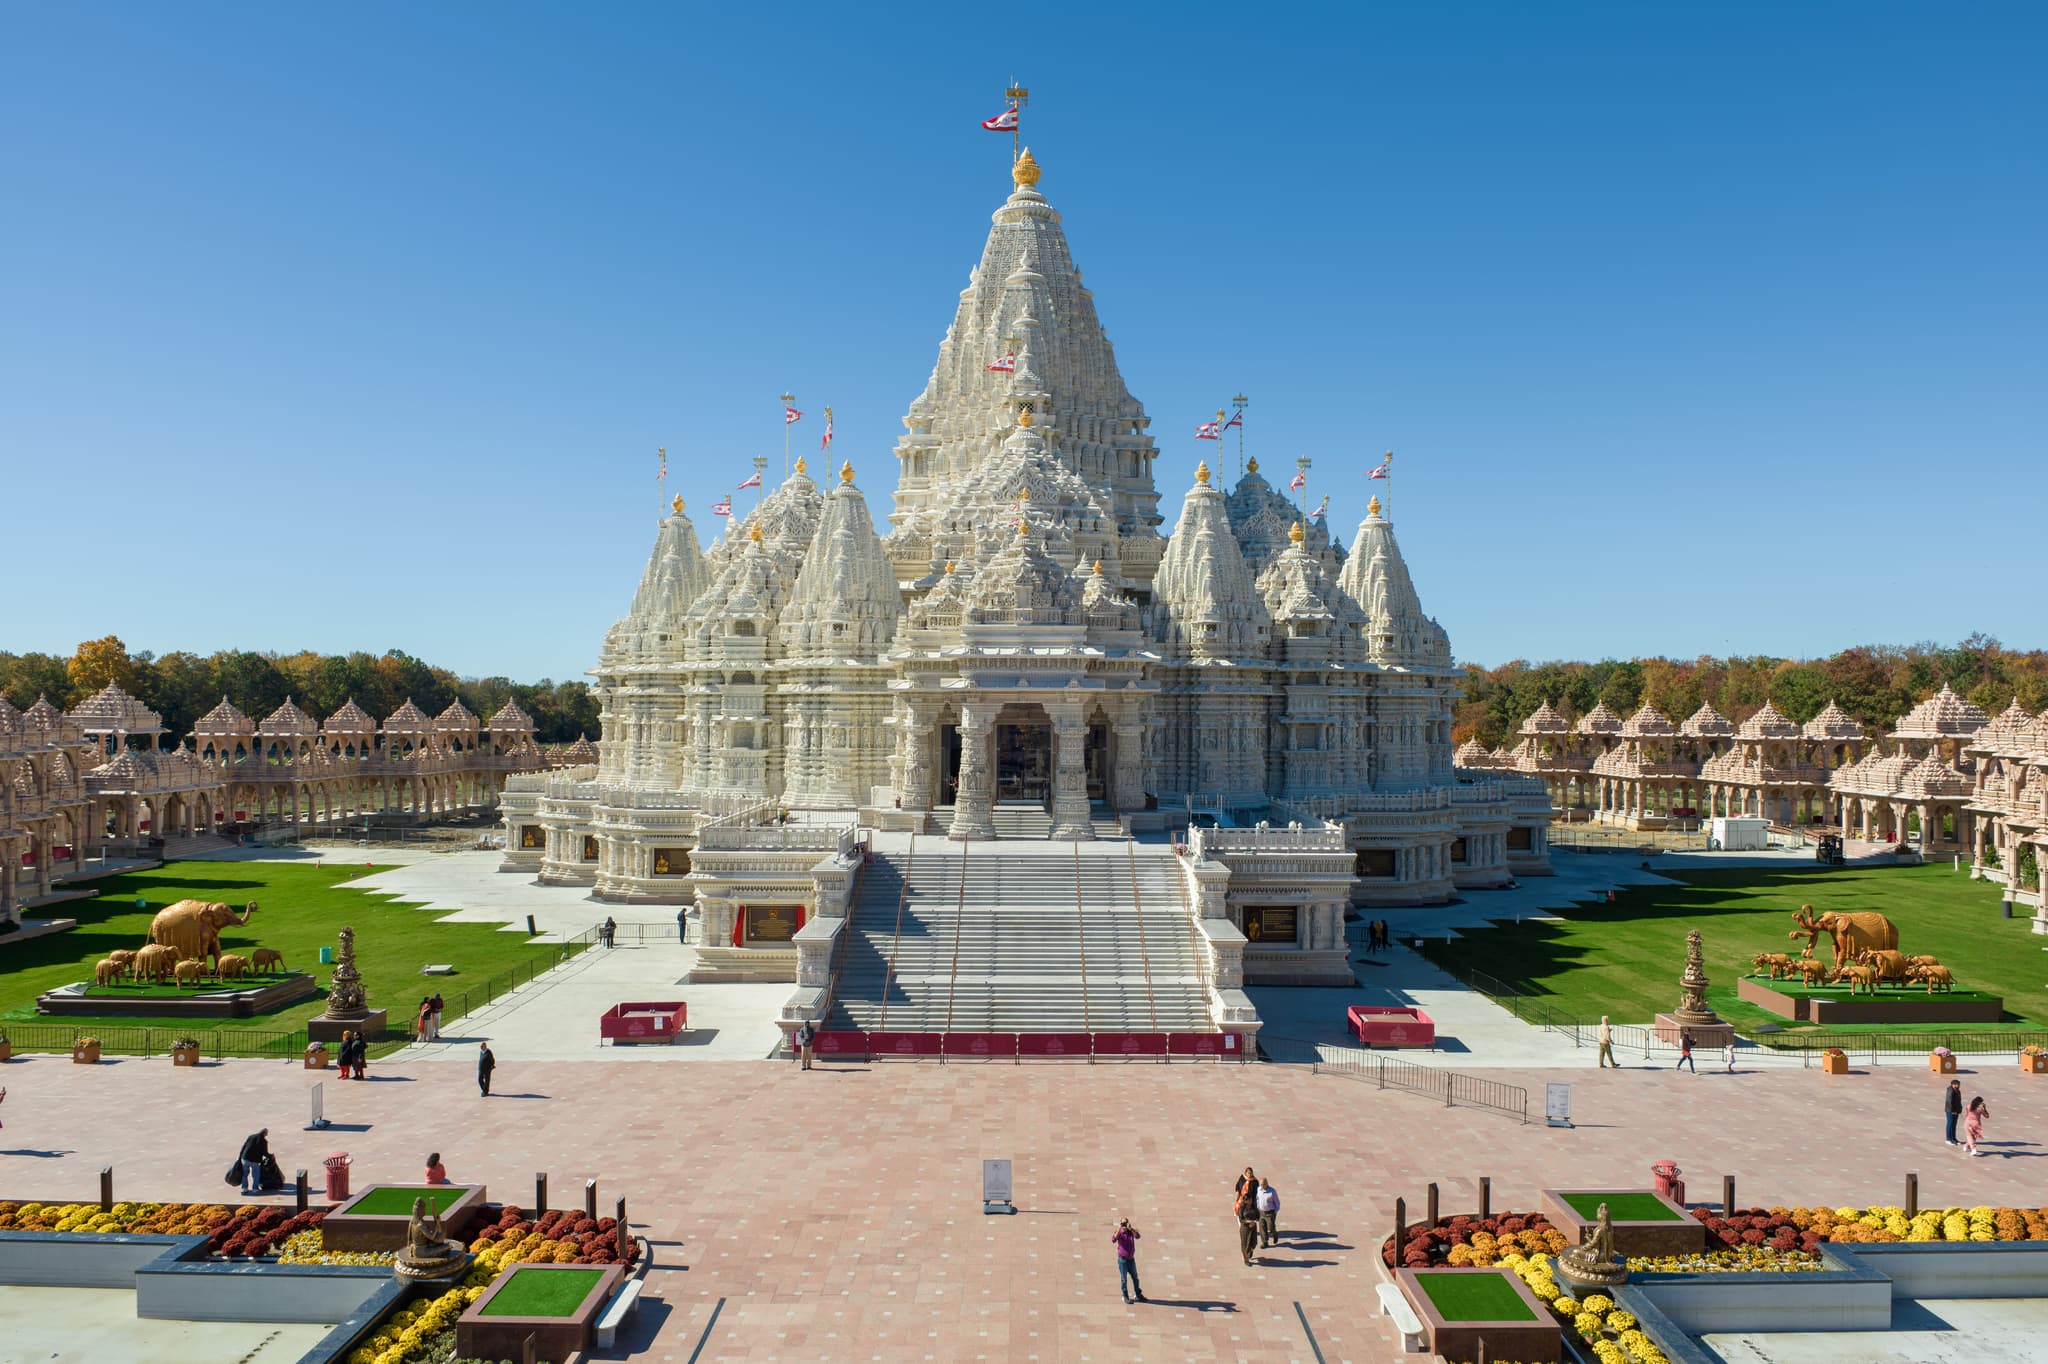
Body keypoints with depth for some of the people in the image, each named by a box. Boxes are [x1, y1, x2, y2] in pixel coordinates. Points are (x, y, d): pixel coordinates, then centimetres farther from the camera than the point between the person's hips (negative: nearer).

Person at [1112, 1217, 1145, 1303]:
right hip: (1122, 1259, -3)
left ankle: (1139, 1295, 29)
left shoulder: (1131, 1231, -3)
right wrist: (1119, 1229, -37)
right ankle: (1125, 1297, 17)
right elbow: (1113, 1240, -31)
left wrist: (1130, 1228, -38)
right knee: (1124, 1279, 4)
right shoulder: (1119, 1233, -11)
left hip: (1131, 1259, 4)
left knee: (1135, 1278, 15)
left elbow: (1137, 1236, -24)